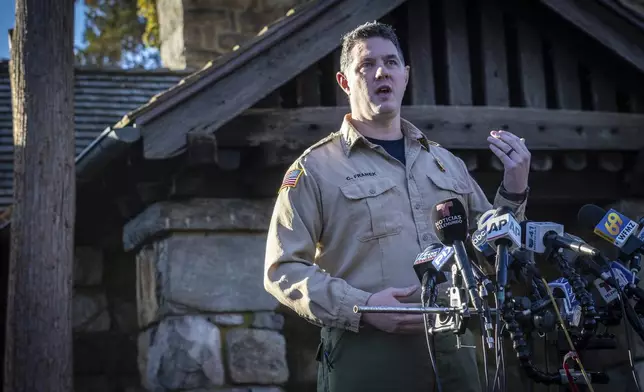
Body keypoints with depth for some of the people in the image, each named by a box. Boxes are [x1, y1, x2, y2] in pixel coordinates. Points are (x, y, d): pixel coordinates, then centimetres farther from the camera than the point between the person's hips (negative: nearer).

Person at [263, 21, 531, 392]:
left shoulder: (448, 163, 18)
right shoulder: (316, 168, 3)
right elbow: (283, 269, -3)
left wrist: (514, 191, 6)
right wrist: (361, 307, -15)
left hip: (452, 349, 4)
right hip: (365, 356, -4)